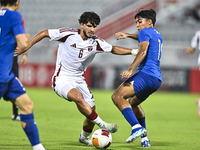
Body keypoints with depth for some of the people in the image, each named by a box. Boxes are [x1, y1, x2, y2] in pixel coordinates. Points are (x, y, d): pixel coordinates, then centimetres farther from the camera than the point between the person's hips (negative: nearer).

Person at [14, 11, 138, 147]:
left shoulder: (96, 42, -3)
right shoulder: (68, 34, -16)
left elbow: (113, 49, 10)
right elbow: (44, 33, -8)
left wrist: (133, 51, -1)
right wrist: (25, 48, -11)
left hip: (79, 80, 5)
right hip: (62, 79, -5)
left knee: (91, 112, 3)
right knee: (78, 96, -35)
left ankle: (84, 137, 34)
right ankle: (102, 125, -24)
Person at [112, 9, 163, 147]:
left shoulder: (145, 32, -1)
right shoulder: (157, 35, 26)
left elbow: (143, 51, -18)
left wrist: (130, 70, -29)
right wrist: (128, 35, 43)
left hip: (146, 74, -10)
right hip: (157, 80, 10)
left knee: (117, 96, -20)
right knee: (133, 102, 29)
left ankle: (137, 127, -35)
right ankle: (144, 138, 23)